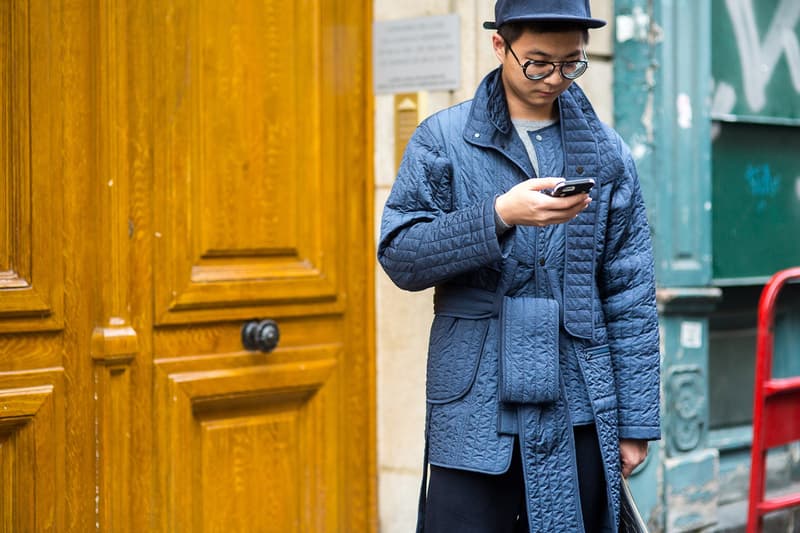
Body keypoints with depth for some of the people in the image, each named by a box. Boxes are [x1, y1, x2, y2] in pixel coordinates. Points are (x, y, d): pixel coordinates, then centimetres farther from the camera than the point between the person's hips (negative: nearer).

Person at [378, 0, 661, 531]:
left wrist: (635, 423, 3)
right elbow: (398, 254, -6)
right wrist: (498, 215, -20)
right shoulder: (442, 139, 3)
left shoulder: (605, 152, 8)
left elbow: (630, 296, 6)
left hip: (578, 414, 2)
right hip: (473, 414, -2)